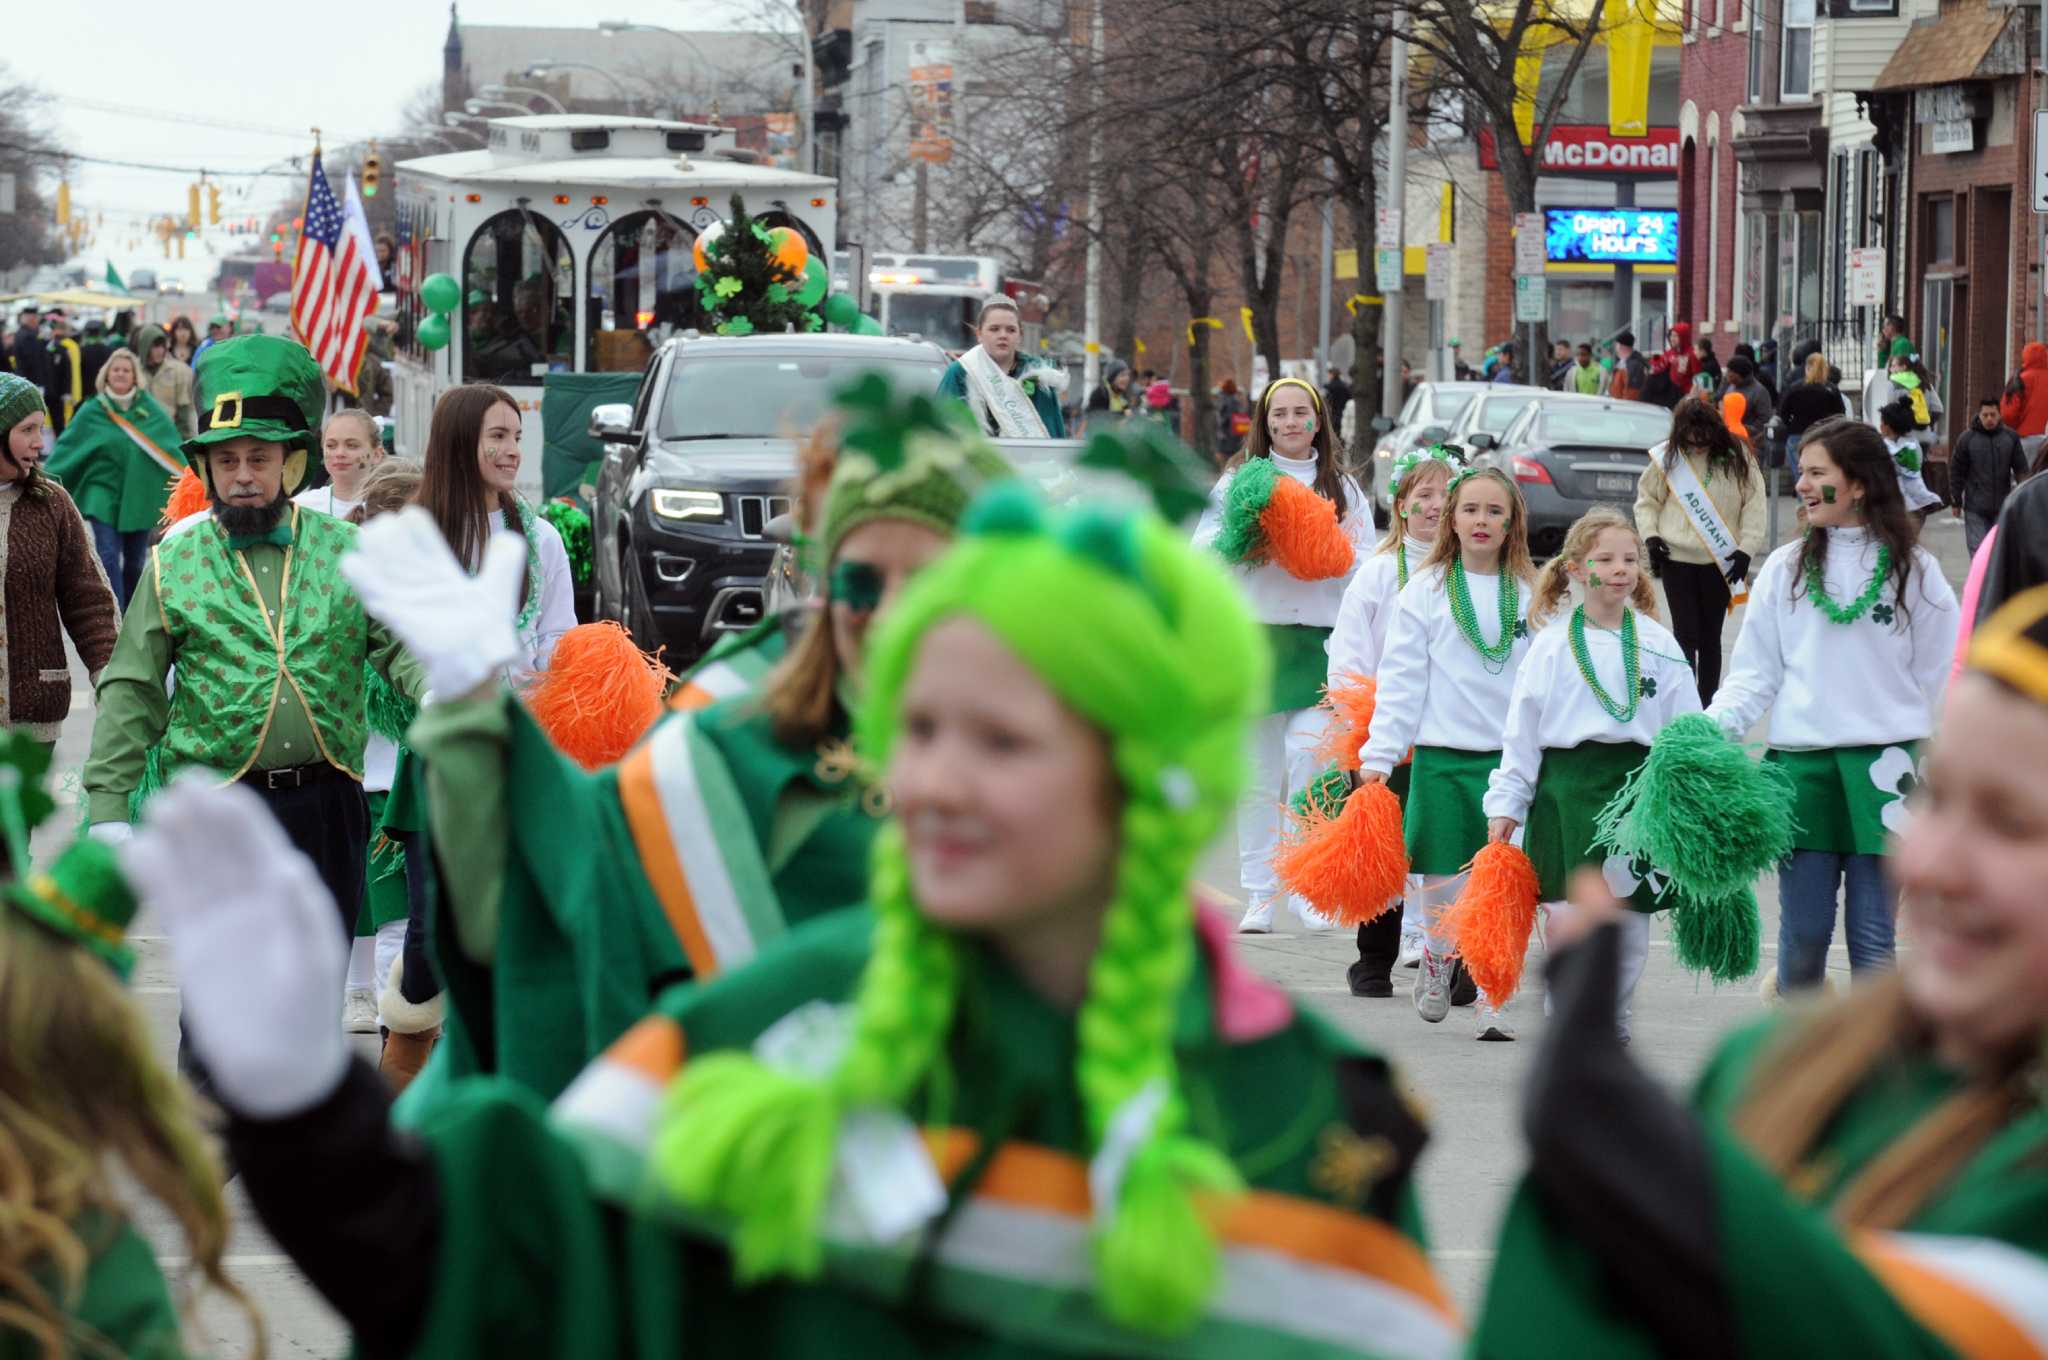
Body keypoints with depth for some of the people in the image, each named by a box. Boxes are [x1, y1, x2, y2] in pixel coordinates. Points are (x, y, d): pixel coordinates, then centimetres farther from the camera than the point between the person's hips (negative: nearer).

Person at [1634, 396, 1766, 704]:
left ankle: (1708, 705, 17)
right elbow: (1647, 500, 8)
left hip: (1720, 561, 1)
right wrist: (1650, 537, -5)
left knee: (1710, 635, 9)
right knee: (1685, 633, -5)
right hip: (1676, 558, -1)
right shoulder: (1668, 457, -2)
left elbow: (1755, 506, -1)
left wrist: (1746, 550, -9)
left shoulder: (1736, 458, -4)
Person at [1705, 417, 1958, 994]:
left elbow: (1942, 676, 6)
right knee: (1802, 933, 3)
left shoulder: (1914, 568, 4)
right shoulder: (1785, 568, 8)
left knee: (1873, 938, 0)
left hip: (1883, 762, -1)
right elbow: (1755, 671, 6)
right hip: (1800, 761, 1)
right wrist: (1711, 729, -11)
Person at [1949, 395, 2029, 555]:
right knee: (1977, 551, -5)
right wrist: (1956, 502, 3)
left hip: (2002, 506, 1)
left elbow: (2021, 470, 4)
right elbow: (1956, 472, 2)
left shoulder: (2011, 438, 0)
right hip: (1975, 508, -1)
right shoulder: (1967, 439, -3)